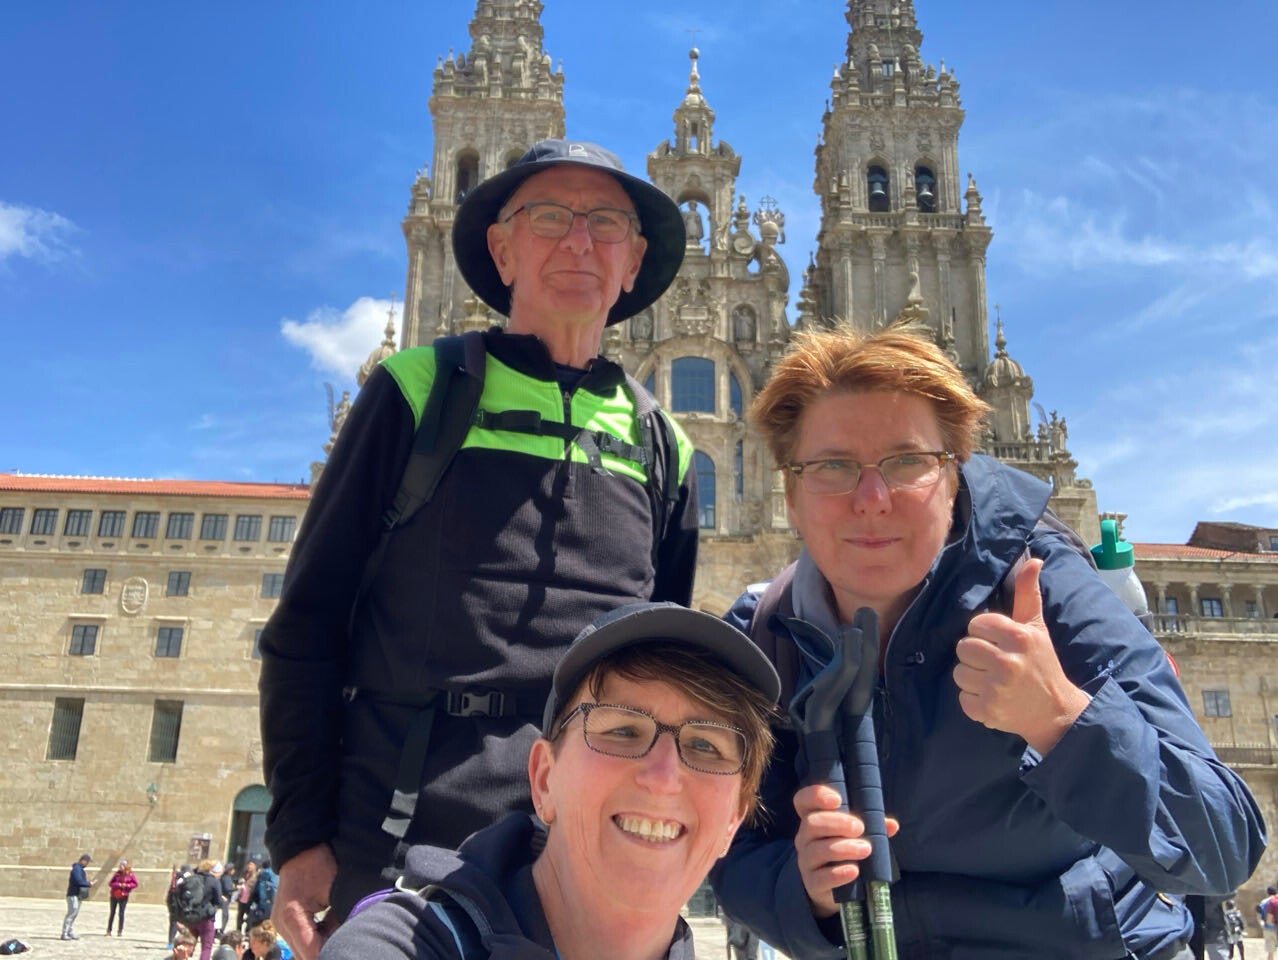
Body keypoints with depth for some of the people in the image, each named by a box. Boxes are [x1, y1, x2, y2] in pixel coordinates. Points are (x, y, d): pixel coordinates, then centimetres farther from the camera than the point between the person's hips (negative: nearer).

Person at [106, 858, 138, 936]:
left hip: (123, 896, -2)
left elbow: (135, 884, -4)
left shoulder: (131, 874, -4)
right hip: (114, 896, 2)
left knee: (121, 913, -2)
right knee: (112, 912, 8)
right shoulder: (117, 873, 0)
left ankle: (120, 931, 4)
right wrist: (119, 885, -18)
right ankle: (109, 930, 17)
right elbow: (110, 883, -2)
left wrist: (126, 885, -17)